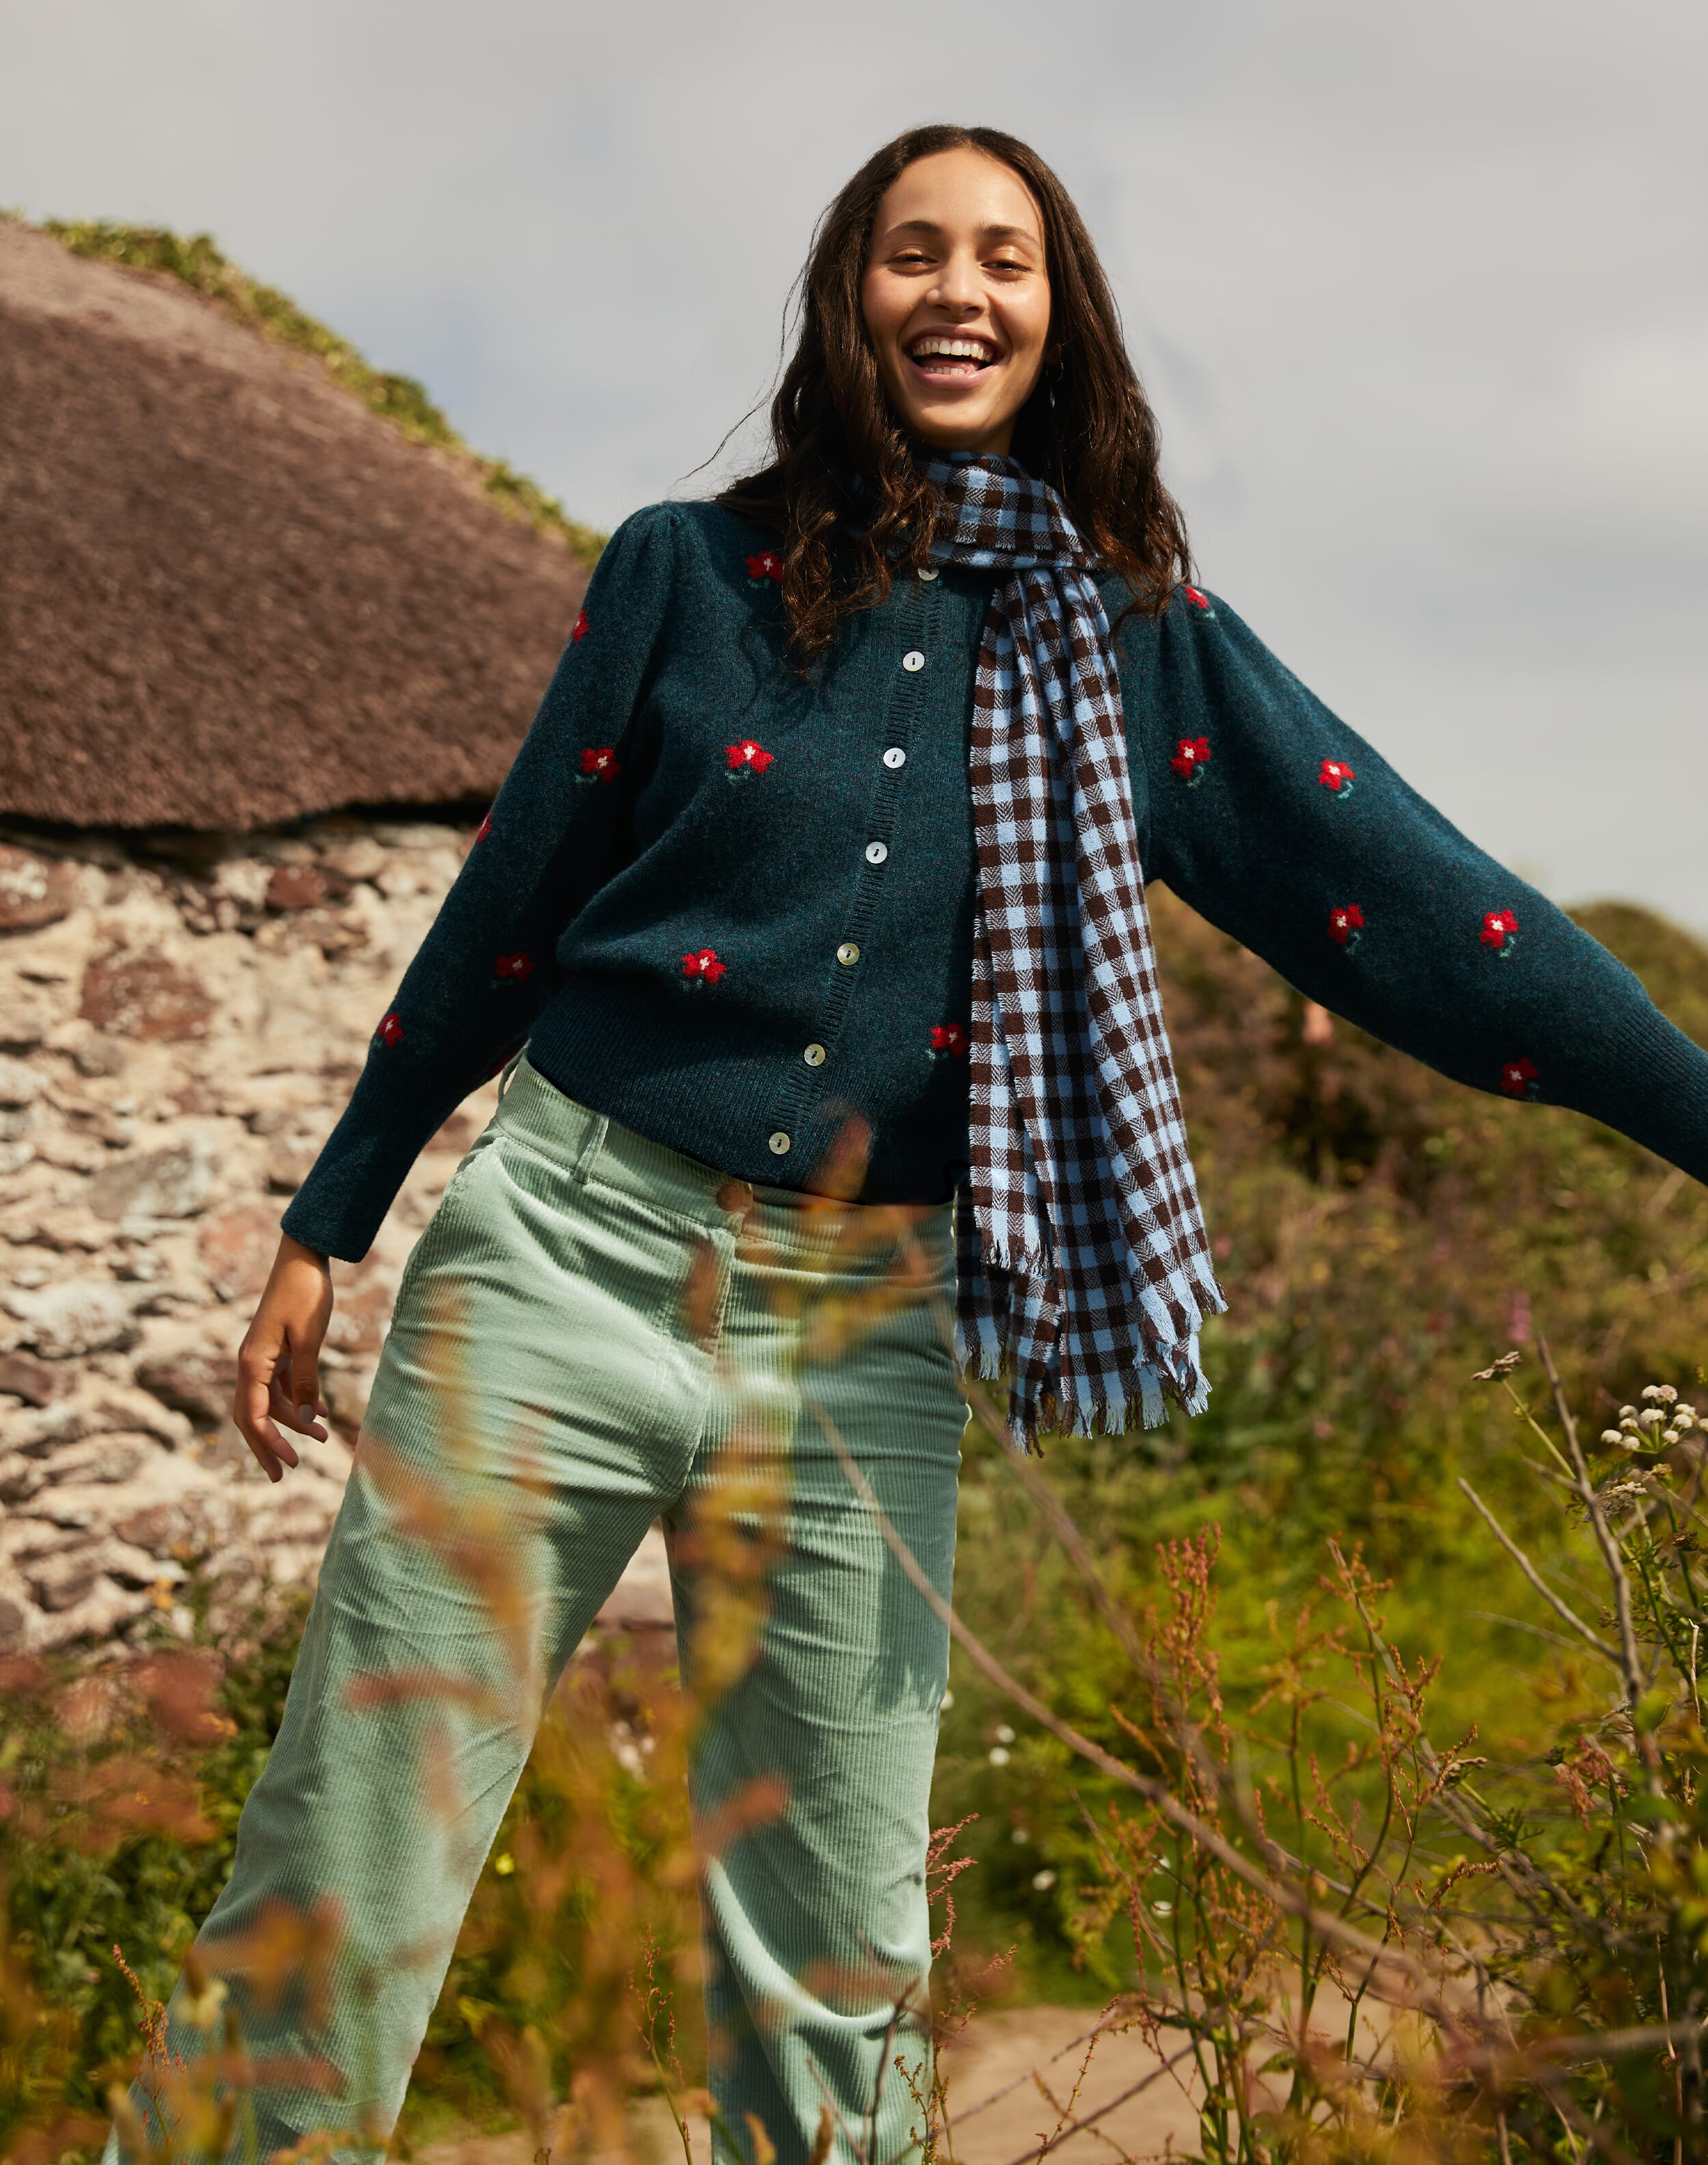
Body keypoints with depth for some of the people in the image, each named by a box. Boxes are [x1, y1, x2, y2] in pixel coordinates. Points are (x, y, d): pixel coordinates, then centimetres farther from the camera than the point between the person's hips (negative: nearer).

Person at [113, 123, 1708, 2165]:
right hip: (575, 1246, -1)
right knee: (341, 1879, 1)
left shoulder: (1143, 640, 6)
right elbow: (503, 914, 9)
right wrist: (327, 1227, 12)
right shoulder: (690, 572, 4)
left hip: (865, 1331, 1)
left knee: (834, 1960, 8)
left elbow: (1406, 898, 2)